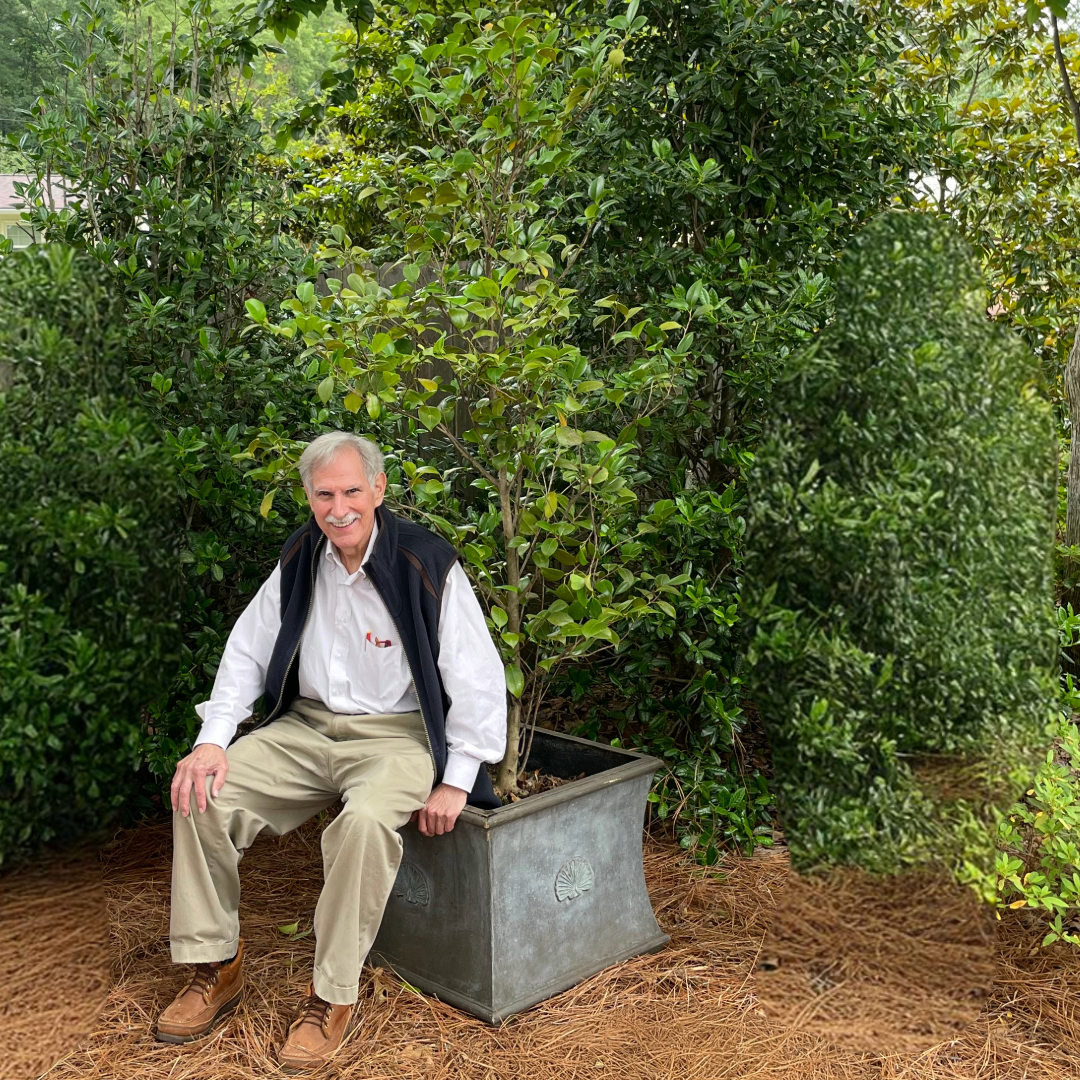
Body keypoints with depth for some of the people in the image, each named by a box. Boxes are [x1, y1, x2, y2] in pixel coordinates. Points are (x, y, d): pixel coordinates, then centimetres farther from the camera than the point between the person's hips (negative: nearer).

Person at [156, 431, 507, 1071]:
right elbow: (248, 651, 10)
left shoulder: (429, 566, -15)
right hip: (306, 725, 6)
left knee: (366, 821, -36)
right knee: (201, 794, -12)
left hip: (395, 734, -5)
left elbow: (479, 678, -12)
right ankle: (217, 967, 4)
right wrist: (213, 740, -3)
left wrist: (455, 782, -14)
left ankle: (334, 999, -17)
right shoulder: (300, 559, 2)